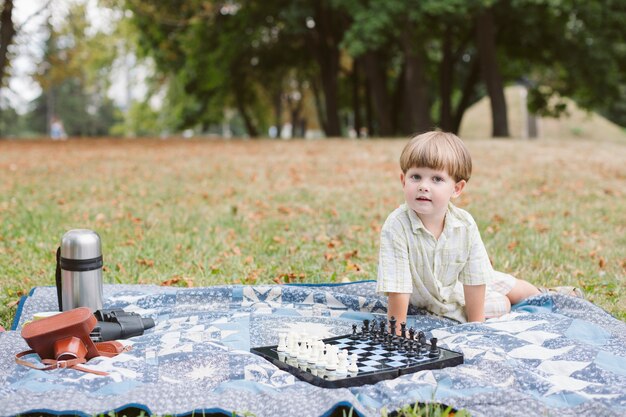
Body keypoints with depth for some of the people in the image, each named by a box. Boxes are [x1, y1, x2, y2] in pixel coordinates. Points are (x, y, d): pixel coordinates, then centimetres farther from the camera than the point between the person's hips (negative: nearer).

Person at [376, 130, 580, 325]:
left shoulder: (465, 224, -27)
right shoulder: (395, 227, -38)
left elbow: (475, 280, -18)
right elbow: (397, 289, -36)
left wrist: (476, 326, -17)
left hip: (455, 283, 3)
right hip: (427, 296, -3)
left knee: (510, 286, 21)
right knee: (501, 305, 5)